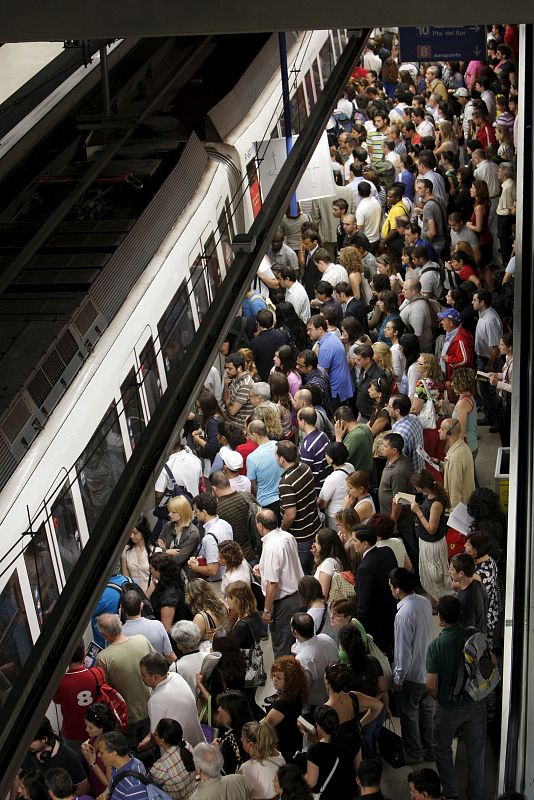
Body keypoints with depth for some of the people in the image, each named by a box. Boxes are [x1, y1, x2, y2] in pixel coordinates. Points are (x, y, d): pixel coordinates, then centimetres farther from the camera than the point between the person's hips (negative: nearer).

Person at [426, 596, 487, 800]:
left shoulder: (436, 646, -22)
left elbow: (431, 685, -20)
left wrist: (438, 699, 0)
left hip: (448, 708, -3)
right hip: (476, 704, 3)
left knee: (441, 748, 21)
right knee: (475, 752, 17)